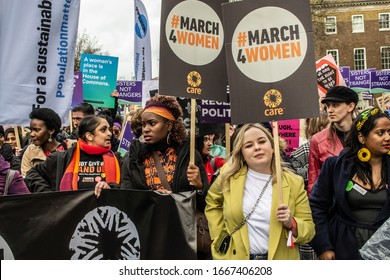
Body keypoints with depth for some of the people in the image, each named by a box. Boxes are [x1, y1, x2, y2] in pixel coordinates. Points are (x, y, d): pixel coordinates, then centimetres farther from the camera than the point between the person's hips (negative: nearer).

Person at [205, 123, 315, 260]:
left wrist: (291, 223, -23)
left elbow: (309, 229, -4)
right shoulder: (229, 176, -8)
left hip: (279, 258, 0)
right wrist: (219, 235, 4)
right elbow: (212, 201, 12)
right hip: (236, 257, 1)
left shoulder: (294, 183, -9)